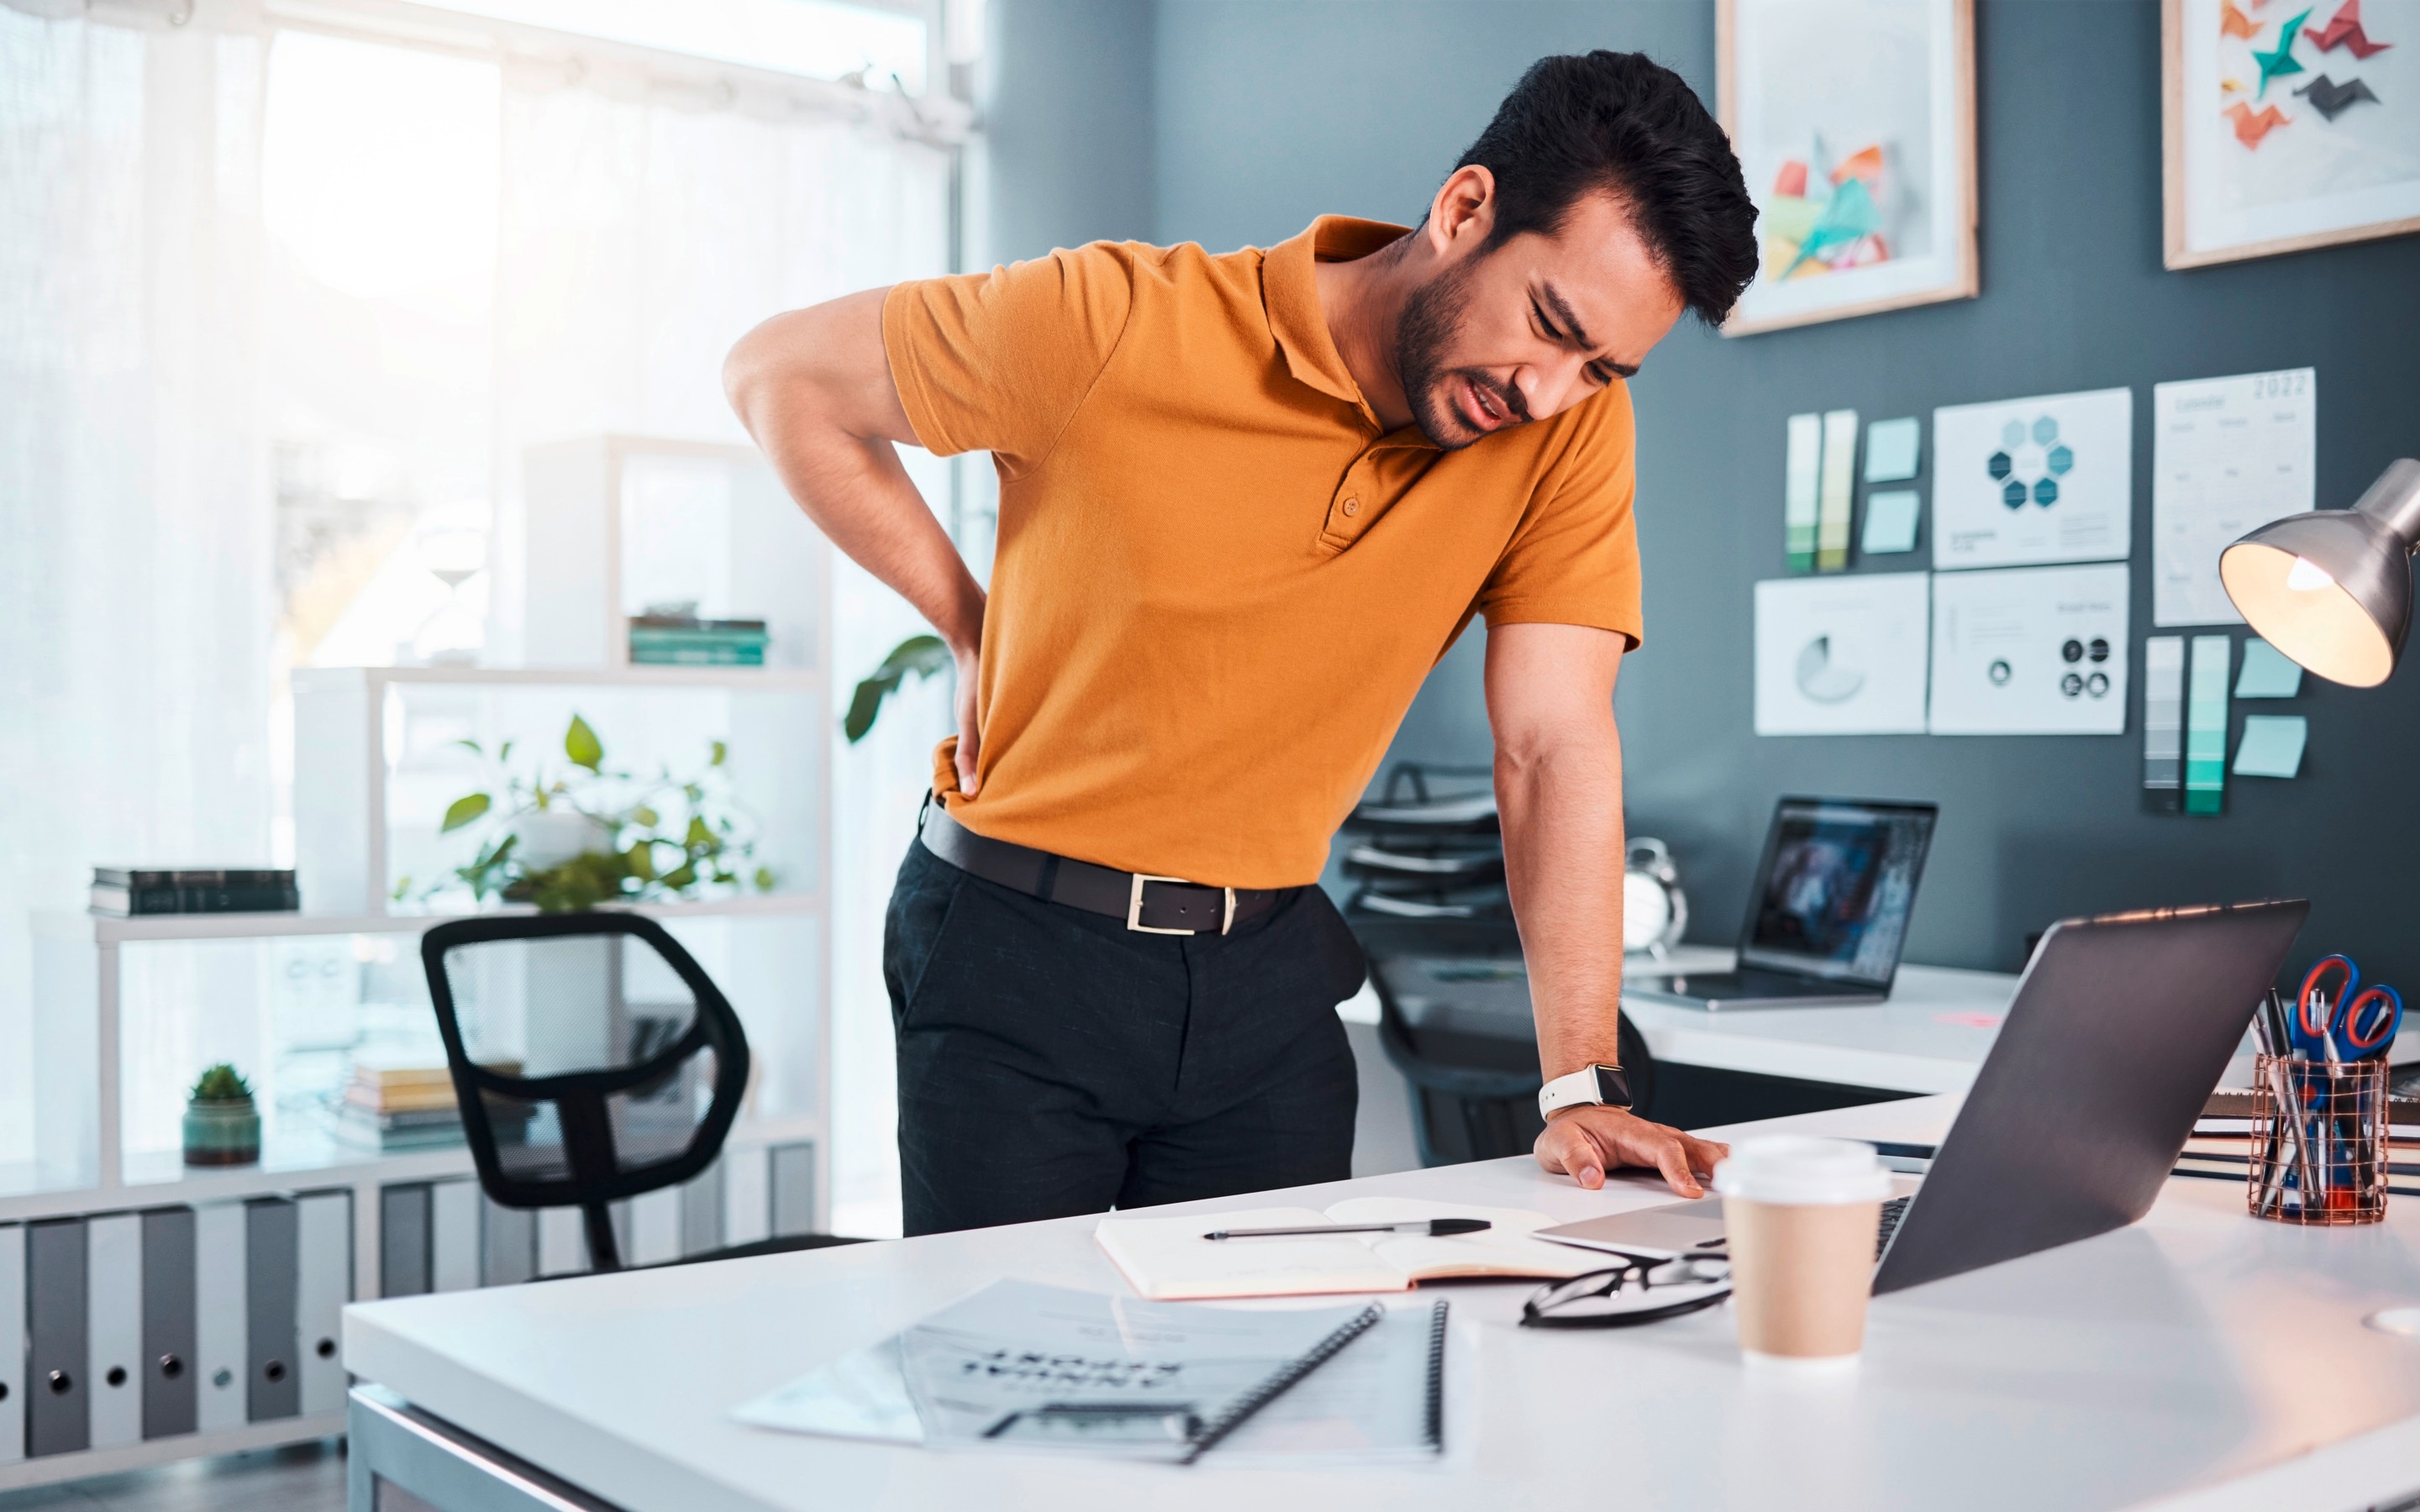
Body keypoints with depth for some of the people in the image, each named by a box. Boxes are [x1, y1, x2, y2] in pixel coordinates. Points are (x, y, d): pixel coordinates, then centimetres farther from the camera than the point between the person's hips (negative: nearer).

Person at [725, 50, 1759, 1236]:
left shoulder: (1574, 428, -9)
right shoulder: (1120, 324, -18)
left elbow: (1555, 749, -11)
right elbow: (778, 374, -5)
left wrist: (1582, 1086, -18)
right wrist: (970, 628, -8)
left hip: (1268, 972, 3)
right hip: (1016, 956, -2)